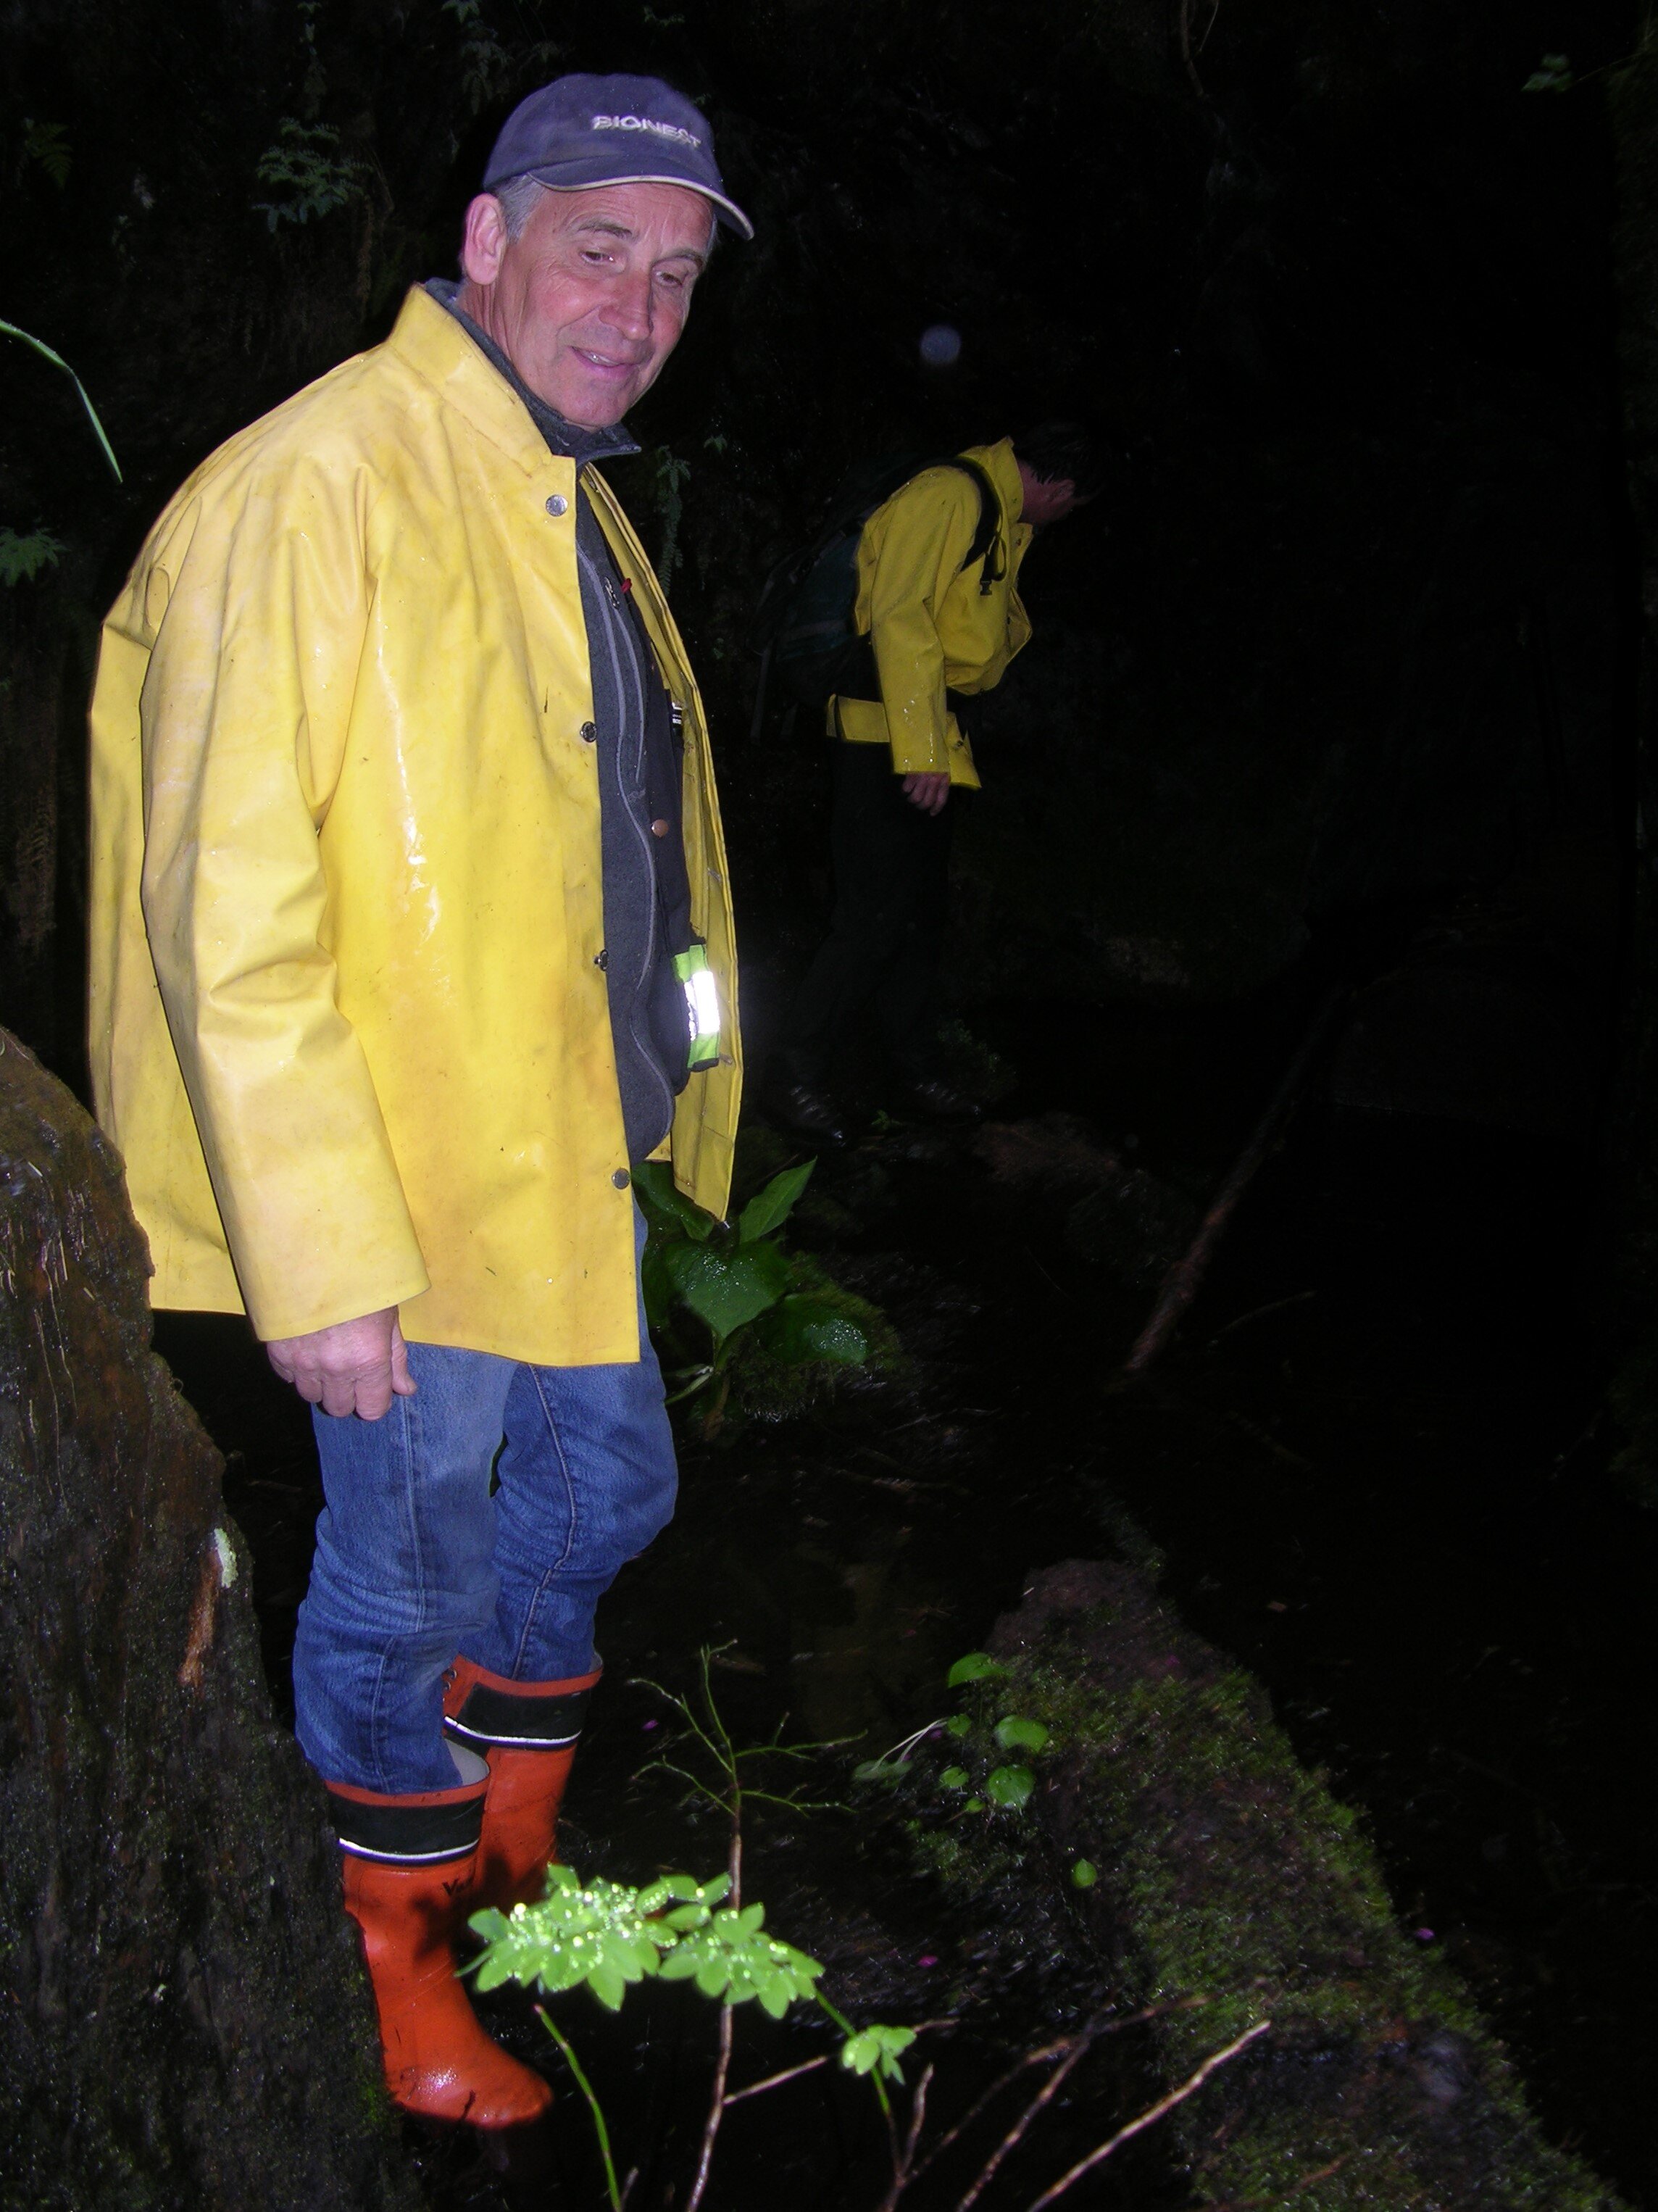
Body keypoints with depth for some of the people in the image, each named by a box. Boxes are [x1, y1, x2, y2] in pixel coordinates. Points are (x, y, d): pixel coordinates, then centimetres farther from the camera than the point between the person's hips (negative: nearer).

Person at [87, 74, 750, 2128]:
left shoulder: (563, 497, 11)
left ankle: (515, 1858, 47)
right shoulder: (313, 489, -20)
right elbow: (232, 917, -24)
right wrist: (319, 1259, -25)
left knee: (601, 1497, 22)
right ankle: (405, 1974, 33)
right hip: (404, 1190, -9)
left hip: (568, 1156, 9)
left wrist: (661, 1096, 21)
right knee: (411, 1577, 8)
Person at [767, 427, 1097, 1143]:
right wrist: (920, 751, -25)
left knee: (922, 914, 13)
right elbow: (900, 617, -22)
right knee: (879, 914, -11)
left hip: (929, 740, 10)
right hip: (887, 736, -10)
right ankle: (798, 1073, -3)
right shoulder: (950, 494, -14)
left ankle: (914, 1070, 22)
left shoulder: (1001, 517, 17)